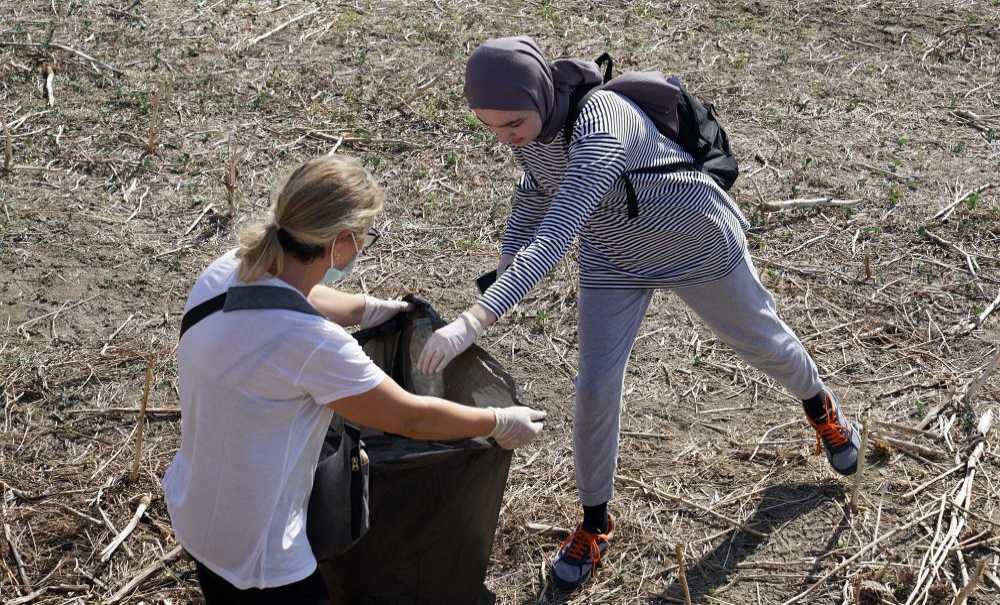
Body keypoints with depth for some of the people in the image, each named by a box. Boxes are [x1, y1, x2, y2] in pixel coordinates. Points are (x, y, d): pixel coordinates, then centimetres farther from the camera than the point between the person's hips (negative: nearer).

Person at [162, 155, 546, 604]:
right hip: (256, 556, -7)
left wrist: (375, 309, 30)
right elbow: (411, 419, -18)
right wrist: (502, 424, -2)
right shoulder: (313, 344, -34)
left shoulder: (226, 272, -11)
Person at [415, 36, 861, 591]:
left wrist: (474, 321, -62)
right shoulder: (526, 123, -19)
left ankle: (819, 405, 55)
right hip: (615, 263, 5)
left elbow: (554, 238, -54)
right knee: (595, 389, -3)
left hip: (699, 247, -5)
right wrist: (506, 262, -5)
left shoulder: (601, 127, -44)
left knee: (759, 339, 21)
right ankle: (595, 521, 18)